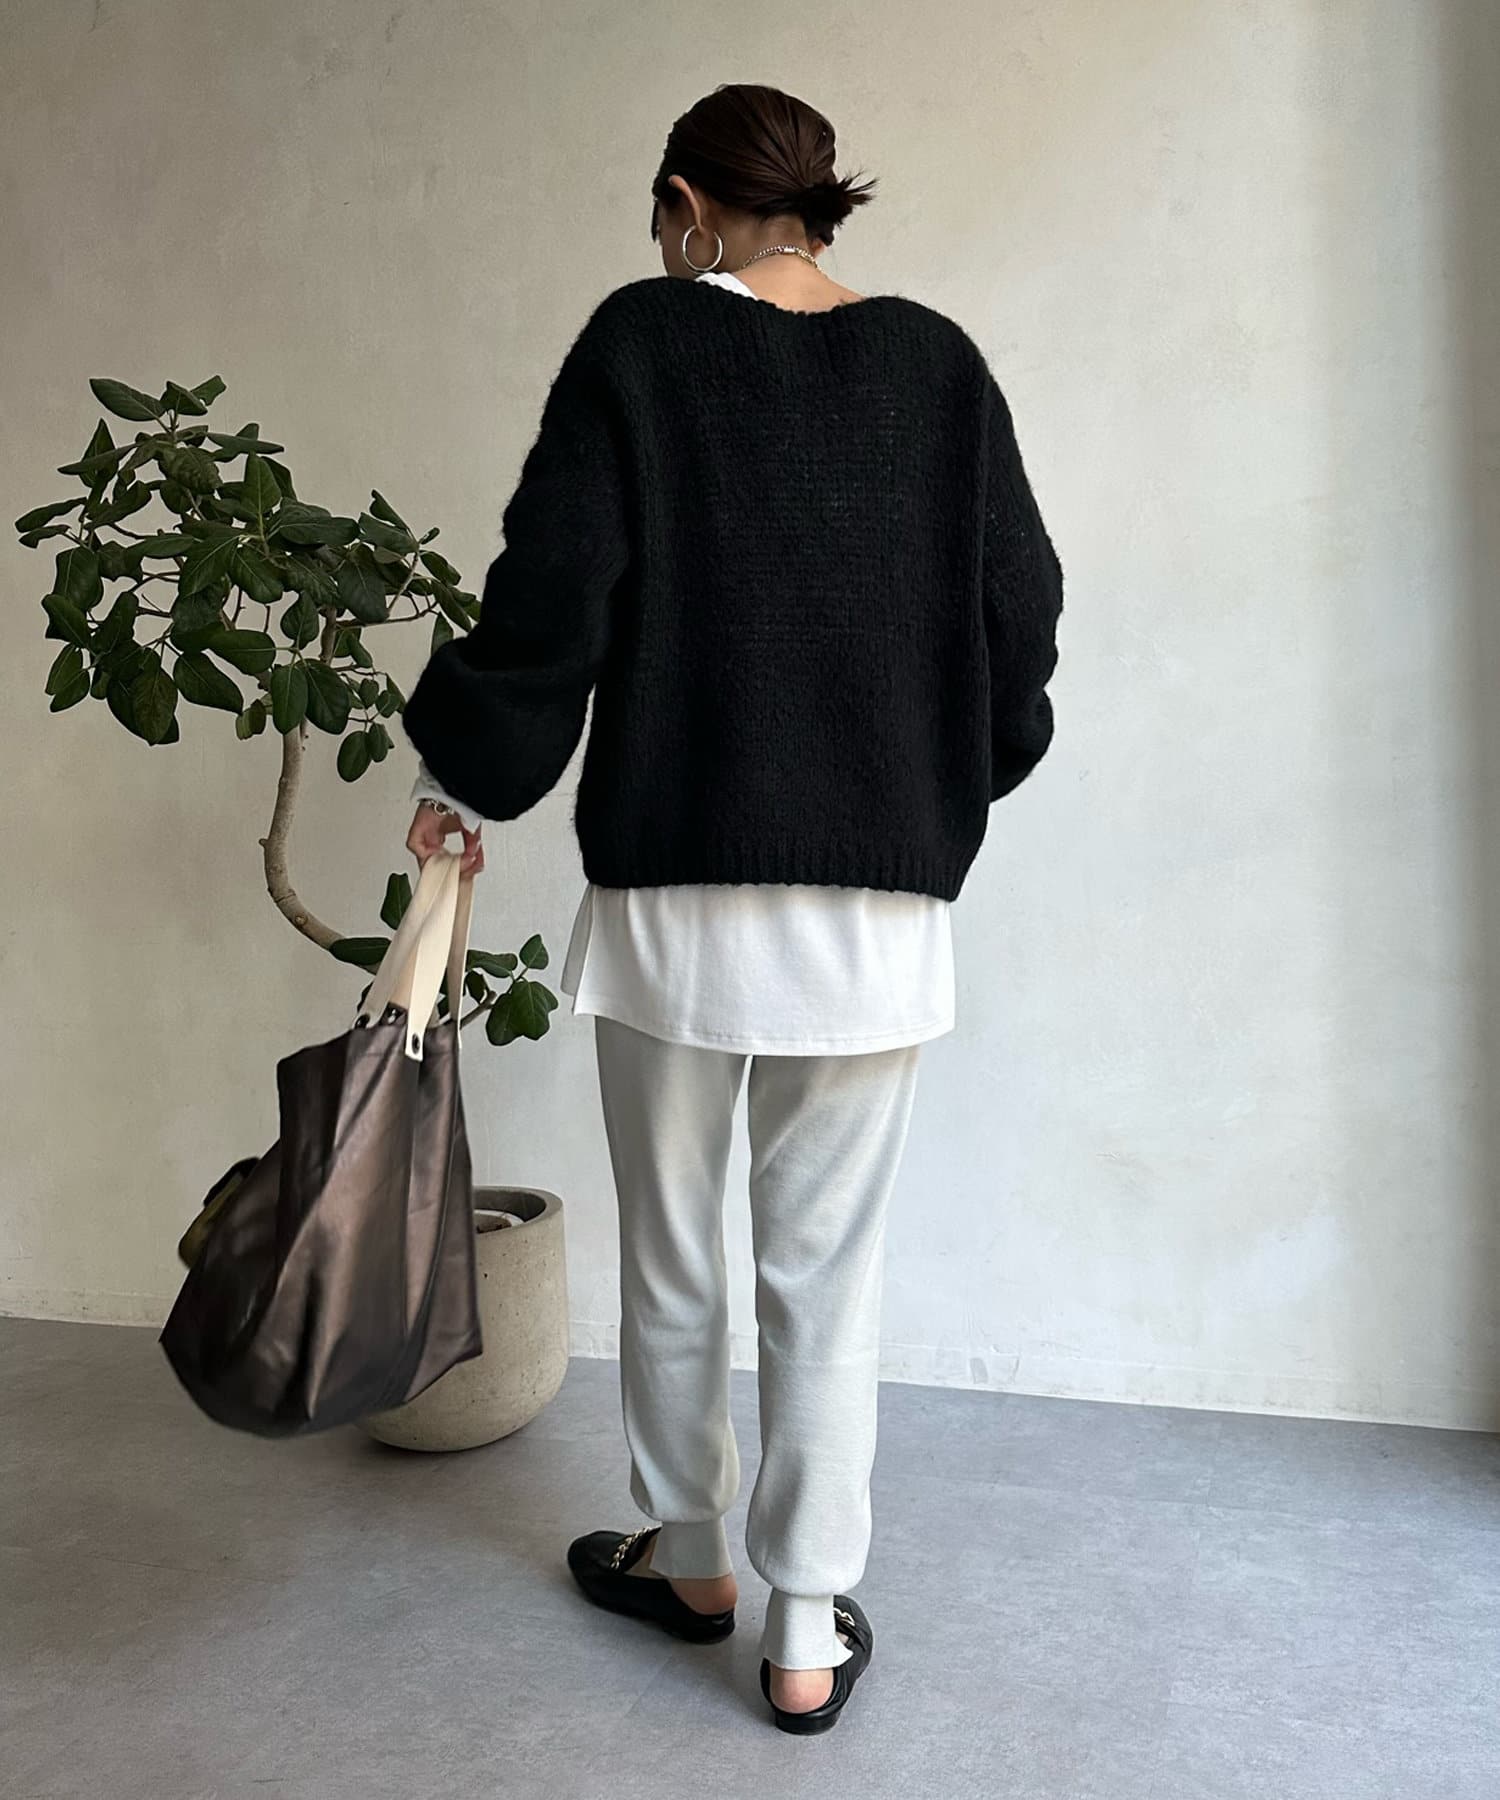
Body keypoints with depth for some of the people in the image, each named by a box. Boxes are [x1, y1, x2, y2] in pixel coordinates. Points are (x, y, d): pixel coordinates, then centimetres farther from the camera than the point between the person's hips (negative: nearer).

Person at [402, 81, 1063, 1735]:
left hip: (674, 882, -2)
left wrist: (464, 782, 6)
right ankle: (810, 1632, 18)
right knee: (829, 1264, 10)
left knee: (670, 1250, 15)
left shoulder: (640, 344, -3)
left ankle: (689, 1555, 34)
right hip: (881, 899, 2)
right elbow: (1020, 609, 6)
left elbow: (550, 595, -7)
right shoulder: (939, 366, 5)